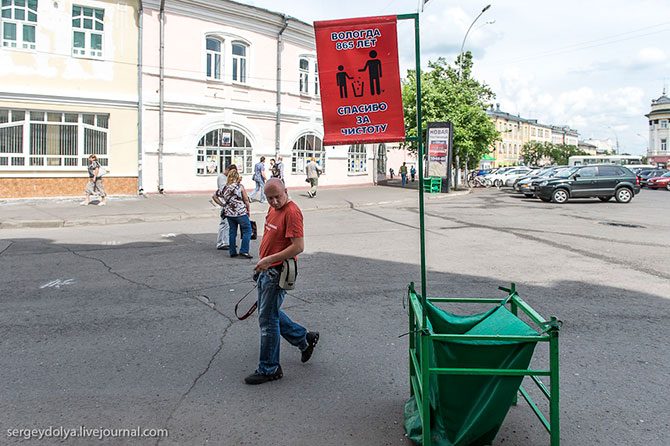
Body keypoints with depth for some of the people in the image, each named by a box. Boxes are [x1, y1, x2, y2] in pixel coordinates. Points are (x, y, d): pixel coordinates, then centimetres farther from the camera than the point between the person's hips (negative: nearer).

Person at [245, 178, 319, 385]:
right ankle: (304, 338, 35)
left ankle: (268, 369, 12)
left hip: (278, 273, -10)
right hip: (266, 270, 10)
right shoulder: (273, 208, 10)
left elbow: (298, 246, -25)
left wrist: (269, 260, -23)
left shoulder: (292, 212, -19)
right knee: (270, 313, 20)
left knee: (267, 319, -2)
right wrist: (263, 262, 17)